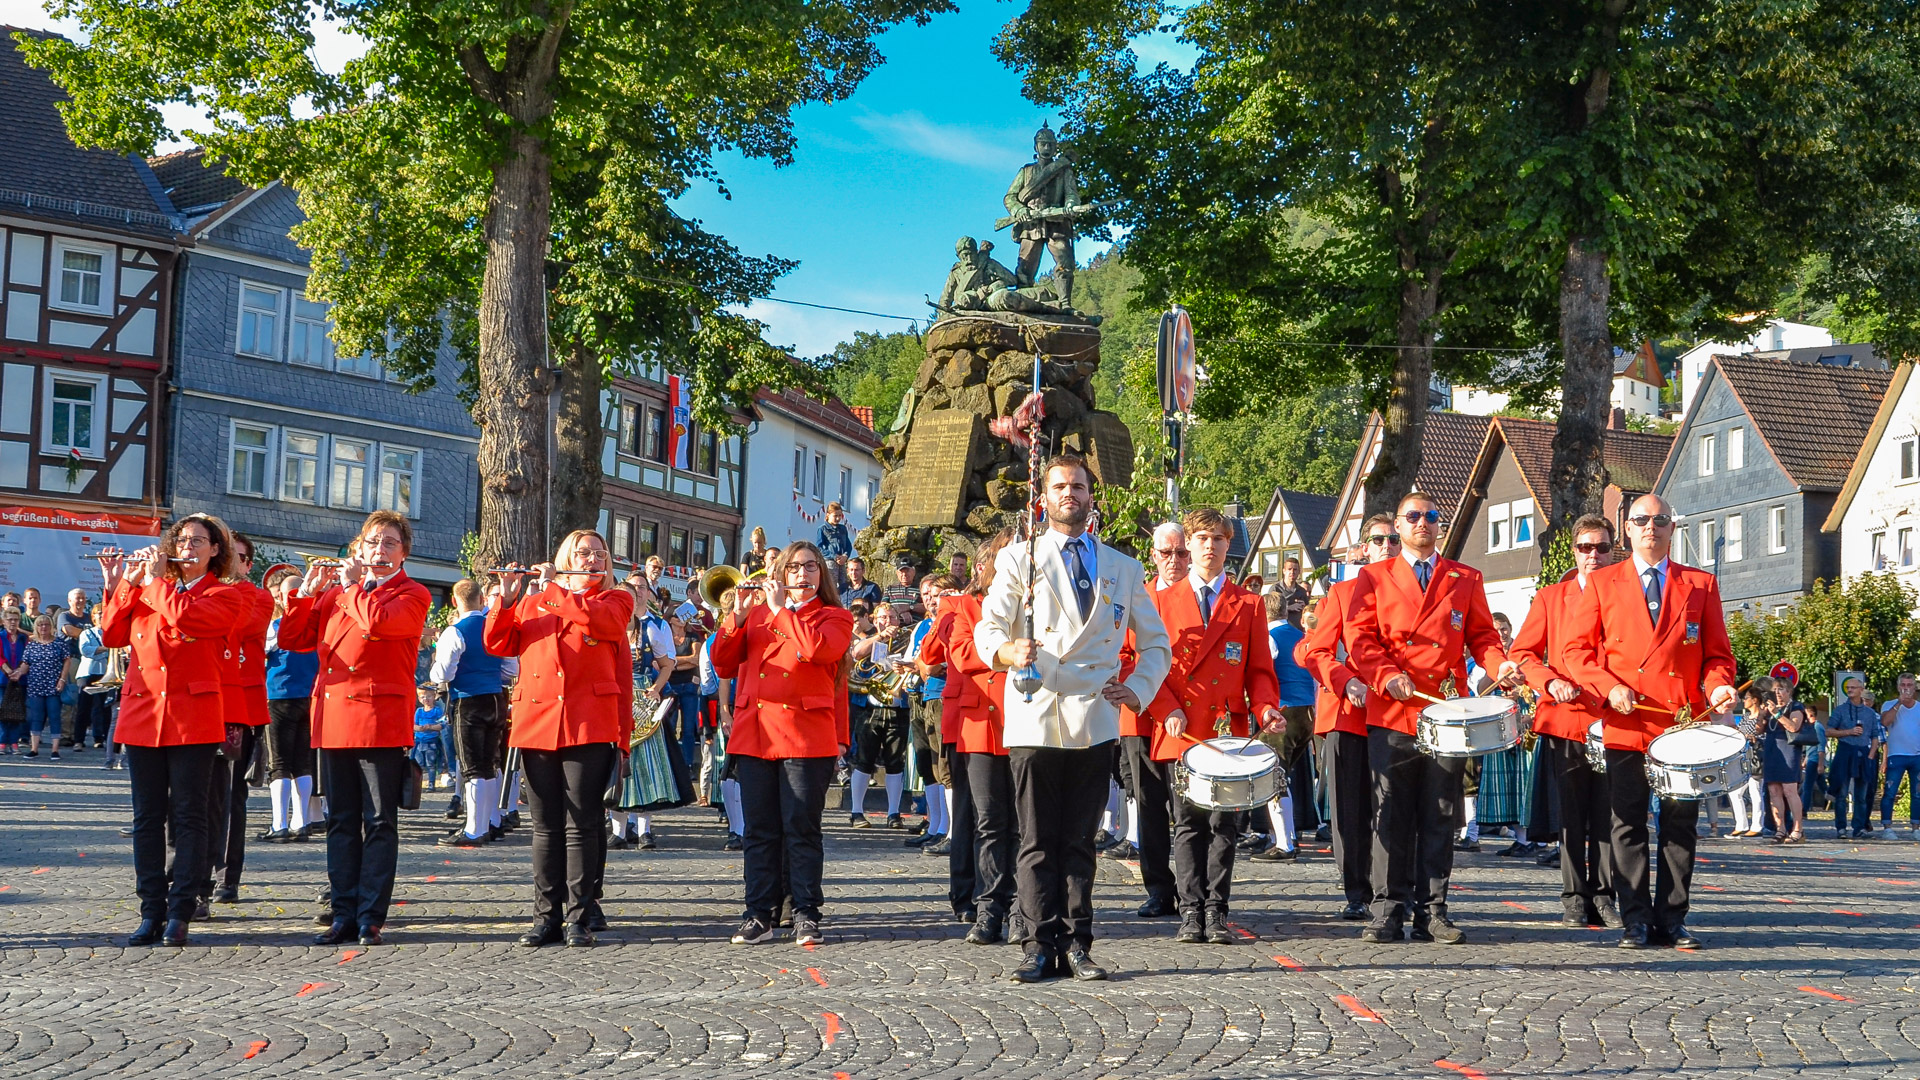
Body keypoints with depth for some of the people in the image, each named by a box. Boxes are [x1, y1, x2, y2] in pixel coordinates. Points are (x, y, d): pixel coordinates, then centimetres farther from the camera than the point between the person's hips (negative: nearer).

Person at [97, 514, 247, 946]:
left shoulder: (224, 596, 3)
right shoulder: (146, 588, 19)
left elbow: (186, 618, -17)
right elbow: (113, 636, 10)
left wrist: (155, 581, -4)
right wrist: (120, 586, 1)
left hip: (193, 718, -4)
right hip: (142, 715, 5)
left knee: (188, 817, -3)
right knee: (147, 818, 4)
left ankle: (178, 915, 0)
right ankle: (151, 914, 8)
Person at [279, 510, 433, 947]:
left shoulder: (412, 595, 2)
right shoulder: (335, 593, 19)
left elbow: (377, 621, -19)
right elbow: (291, 639, 13)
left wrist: (352, 584, -4)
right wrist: (308, 591, 3)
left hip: (381, 722, -5)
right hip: (333, 719, 5)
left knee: (379, 823, -3)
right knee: (340, 821, 7)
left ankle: (371, 918, 1)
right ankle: (344, 915, 12)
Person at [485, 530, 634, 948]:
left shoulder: (615, 600, 10)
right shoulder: (532, 600, 18)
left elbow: (601, 620, -13)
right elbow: (498, 644, 9)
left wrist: (554, 589, -6)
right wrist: (505, 599, -4)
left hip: (589, 726, -2)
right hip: (537, 724, 2)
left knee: (581, 824, -3)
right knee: (546, 826, 5)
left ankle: (579, 917, 2)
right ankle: (547, 916, 11)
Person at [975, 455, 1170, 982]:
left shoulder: (1123, 569, 16)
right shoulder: (1019, 558, 11)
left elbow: (1156, 644, 20)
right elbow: (987, 627, 1)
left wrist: (1138, 690, 2)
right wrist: (1008, 651, -21)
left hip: (1095, 721, 2)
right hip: (1035, 718, -1)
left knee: (1080, 841, 4)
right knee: (1037, 842, -2)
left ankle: (1077, 945, 8)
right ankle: (1042, 946, 2)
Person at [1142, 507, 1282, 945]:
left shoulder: (1249, 605, 11)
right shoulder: (1163, 601, 10)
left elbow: (1260, 670, 9)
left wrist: (1265, 708, -10)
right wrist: (1167, 711, -9)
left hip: (1230, 732, 0)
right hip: (1181, 733, 0)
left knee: (1224, 825, 1)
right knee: (1188, 824, 1)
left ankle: (1216, 911, 7)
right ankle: (1191, 912, 6)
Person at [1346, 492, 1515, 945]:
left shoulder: (1466, 579, 15)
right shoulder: (1374, 578, 10)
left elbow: (1481, 635, 11)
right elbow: (1358, 637, 2)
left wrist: (1499, 665, -9)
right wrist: (1387, 675, -14)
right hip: (1391, 713, -1)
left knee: (1440, 817, 3)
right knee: (1392, 816, 0)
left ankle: (1431, 911, 9)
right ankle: (1389, 908, 6)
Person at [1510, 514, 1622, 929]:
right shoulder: (1550, 598, 10)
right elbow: (1523, 653, 8)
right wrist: (1550, 682, -9)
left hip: (1613, 720, 0)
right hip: (1566, 719, 0)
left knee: (1607, 814, 1)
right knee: (1572, 813, 3)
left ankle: (1604, 896, 9)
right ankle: (1574, 897, 10)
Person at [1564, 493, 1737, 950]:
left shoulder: (1701, 584, 12)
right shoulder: (1601, 582, 9)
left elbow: (1717, 653, 11)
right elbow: (1578, 650, 5)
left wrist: (1718, 687, -10)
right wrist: (1609, 687, -11)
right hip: (1626, 724, -1)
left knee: (1680, 826, 3)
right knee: (1628, 826, 0)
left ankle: (1671, 920, 10)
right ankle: (1636, 921, 6)